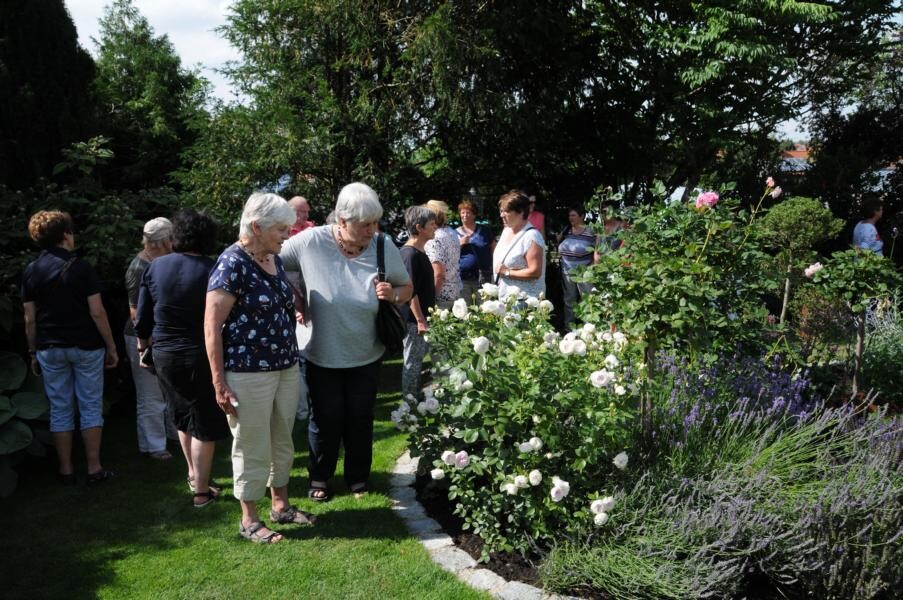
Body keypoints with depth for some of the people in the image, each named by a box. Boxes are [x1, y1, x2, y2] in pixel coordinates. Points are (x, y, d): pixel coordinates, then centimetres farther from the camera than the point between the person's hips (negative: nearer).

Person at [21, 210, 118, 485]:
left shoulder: (31, 271, 1)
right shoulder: (80, 267, -9)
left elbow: (30, 319, 2)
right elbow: (97, 312, -11)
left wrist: (33, 352, 12)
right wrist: (111, 346, -3)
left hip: (50, 350, 3)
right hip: (86, 347, -3)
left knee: (60, 409, 10)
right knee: (91, 407, 6)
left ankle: (66, 470, 17)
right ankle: (94, 469, 9)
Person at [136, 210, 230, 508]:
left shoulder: (155, 266, -1)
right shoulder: (213, 271, -15)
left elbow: (142, 317, 6)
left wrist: (143, 345, 23)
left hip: (165, 356, 5)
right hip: (201, 357, -5)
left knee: (183, 417, 24)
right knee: (205, 426, 8)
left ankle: (193, 474, 38)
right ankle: (201, 490, 14)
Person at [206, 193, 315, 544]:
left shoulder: (275, 260, 8)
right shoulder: (232, 264, -16)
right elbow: (211, 326, -16)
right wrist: (219, 383, -17)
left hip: (286, 369, 8)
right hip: (249, 374, -8)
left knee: (282, 442, 18)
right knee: (252, 448, 6)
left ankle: (281, 505, 35)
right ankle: (249, 521, 22)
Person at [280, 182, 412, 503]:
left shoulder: (384, 247, -12)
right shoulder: (311, 241, -19)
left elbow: (407, 287, 2)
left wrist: (393, 294, -21)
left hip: (366, 355, 2)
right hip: (323, 355, -2)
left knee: (360, 419, 15)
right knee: (326, 419, 12)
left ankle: (358, 477, 37)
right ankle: (320, 476, 36)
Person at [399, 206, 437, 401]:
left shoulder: (418, 252, 10)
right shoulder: (411, 255, -21)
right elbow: (410, 292, -23)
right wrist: (420, 320, -20)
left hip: (419, 317, 10)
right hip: (414, 319, -10)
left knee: (417, 358, 19)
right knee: (413, 361, 1)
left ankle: (415, 397, 31)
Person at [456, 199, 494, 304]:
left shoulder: (484, 230, 7)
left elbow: (494, 249, 9)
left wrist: (492, 267, -2)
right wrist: (460, 244, -9)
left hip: (482, 278, -1)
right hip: (463, 279, 1)